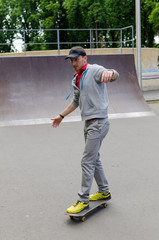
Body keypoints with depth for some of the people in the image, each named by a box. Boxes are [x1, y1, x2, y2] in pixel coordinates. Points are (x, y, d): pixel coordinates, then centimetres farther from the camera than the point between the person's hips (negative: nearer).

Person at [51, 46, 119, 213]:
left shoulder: (94, 70, -10)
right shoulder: (76, 79, 15)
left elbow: (115, 75, -30)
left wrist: (110, 73, -53)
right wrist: (61, 116, 32)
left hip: (98, 123, -9)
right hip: (89, 123, 9)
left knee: (87, 161, -8)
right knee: (94, 159, 16)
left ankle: (83, 199, 2)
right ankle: (104, 191, 30)